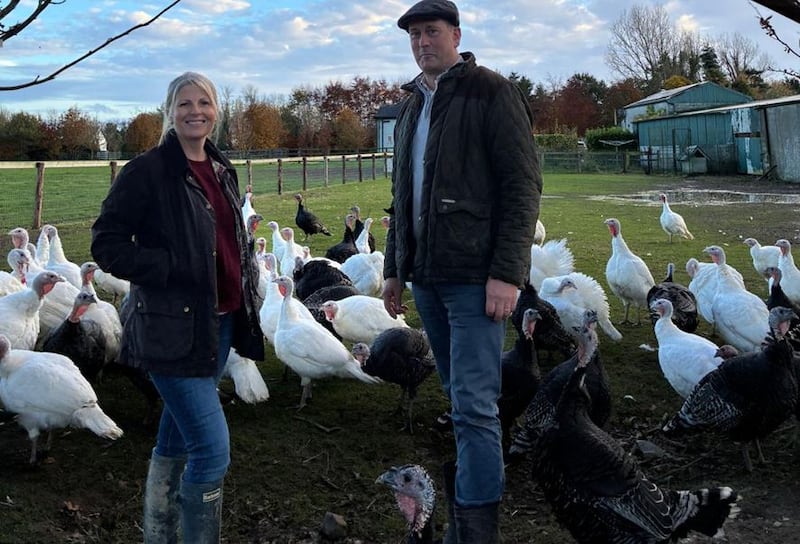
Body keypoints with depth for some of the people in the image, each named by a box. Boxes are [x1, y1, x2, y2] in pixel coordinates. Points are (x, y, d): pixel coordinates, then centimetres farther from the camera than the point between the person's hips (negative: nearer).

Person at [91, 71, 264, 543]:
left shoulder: (223, 170, 13)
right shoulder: (148, 171, -10)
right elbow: (107, 243, -11)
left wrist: (247, 281, 10)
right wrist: (172, 270, -18)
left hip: (219, 323, 7)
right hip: (173, 328, -7)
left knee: (177, 442, 17)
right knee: (213, 448, -12)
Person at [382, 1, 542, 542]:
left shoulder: (491, 92, -4)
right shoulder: (412, 107, 18)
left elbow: (524, 185, -11)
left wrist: (507, 272, -18)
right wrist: (394, 268, 20)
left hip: (475, 276, -7)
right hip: (426, 275, 7)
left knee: (474, 404, -11)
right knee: (461, 397, 13)